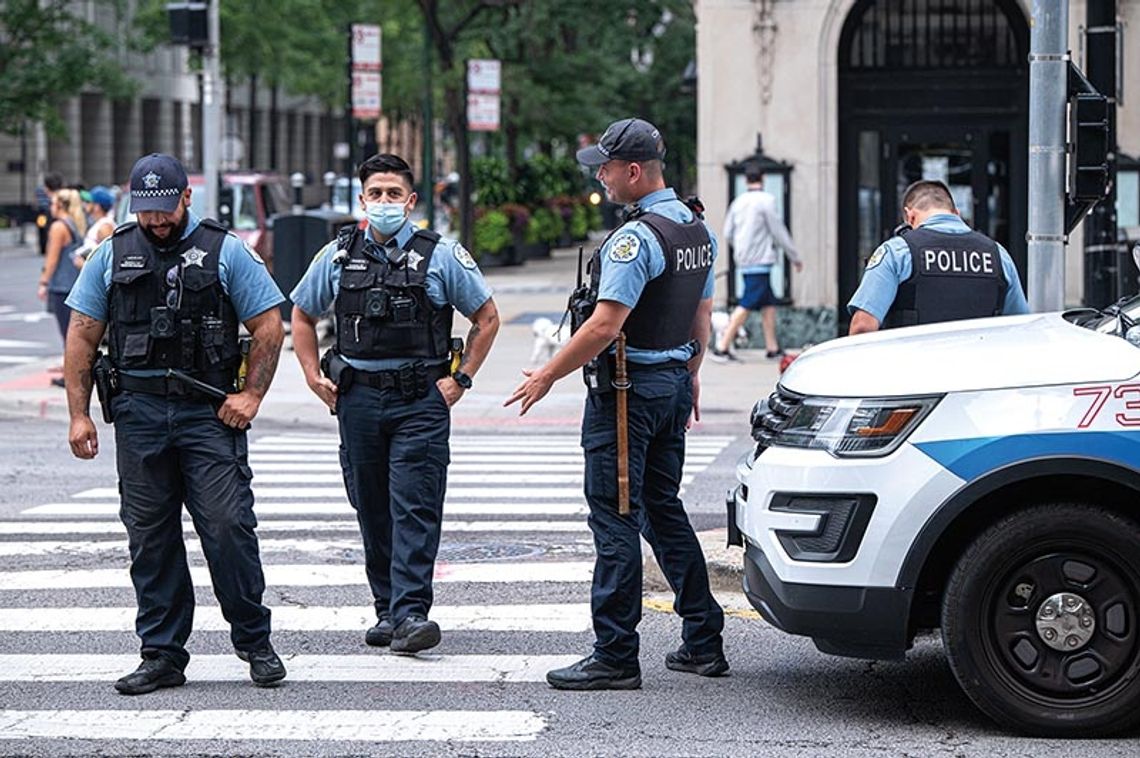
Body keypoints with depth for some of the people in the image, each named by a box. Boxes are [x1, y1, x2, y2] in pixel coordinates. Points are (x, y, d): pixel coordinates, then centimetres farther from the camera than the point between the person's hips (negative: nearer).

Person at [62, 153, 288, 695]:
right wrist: (79, 415, 3)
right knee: (149, 538, 5)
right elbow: (82, 336, 10)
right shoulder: (112, 255, 10)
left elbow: (269, 327, 3)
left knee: (228, 526, -8)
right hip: (138, 412, 3)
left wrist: (251, 395, -6)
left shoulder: (225, 252, 3)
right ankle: (162, 656, 12)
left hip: (209, 412, -3)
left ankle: (254, 641, 5)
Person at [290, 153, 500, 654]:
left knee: (415, 508, -10)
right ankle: (386, 609, 17)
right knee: (372, 510, 8)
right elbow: (302, 315, 20)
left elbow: (487, 317, 8)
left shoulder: (441, 256, 0)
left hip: (421, 400, -3)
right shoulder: (338, 256, 7)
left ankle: (411, 612, -16)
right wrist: (314, 376, 9)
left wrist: (461, 378, 1)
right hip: (358, 398, 3)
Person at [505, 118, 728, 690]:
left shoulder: (636, 237, -20)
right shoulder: (698, 230, 10)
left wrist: (547, 376, -15)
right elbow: (701, 316, 19)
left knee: (616, 519, -5)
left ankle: (615, 656, -4)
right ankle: (703, 641, 18)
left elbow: (606, 326, -23)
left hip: (627, 390, -9)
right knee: (663, 510, 16)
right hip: (674, 383, 9)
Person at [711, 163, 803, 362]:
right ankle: (722, 347, -12)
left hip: (744, 261, 8)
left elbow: (728, 233, 13)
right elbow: (779, 232, -8)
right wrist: (795, 257, 2)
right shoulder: (766, 200, -9)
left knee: (769, 302, 14)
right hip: (760, 261, -8)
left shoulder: (738, 202, 10)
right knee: (746, 305, -9)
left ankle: (772, 348, 15)